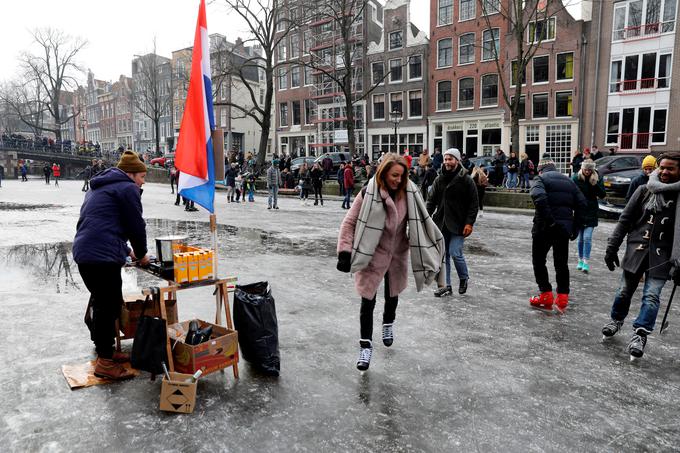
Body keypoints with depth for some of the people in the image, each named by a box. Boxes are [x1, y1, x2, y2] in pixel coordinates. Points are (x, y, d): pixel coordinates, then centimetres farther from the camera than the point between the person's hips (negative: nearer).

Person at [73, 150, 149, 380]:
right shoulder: (127, 188, -5)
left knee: (102, 302, 19)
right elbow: (136, 226, -7)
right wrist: (141, 254, 10)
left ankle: (104, 350, 30)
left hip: (83, 251, 10)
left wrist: (126, 250, 27)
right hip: (103, 255, -10)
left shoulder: (99, 186, 25)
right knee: (108, 305, -3)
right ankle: (105, 362, 4)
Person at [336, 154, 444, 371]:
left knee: (392, 294, 22)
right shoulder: (368, 194, -19)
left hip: (397, 254, 4)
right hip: (372, 255, -3)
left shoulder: (408, 193, -10)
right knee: (367, 300, -2)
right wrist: (345, 252, -19)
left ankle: (388, 324, 51)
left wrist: (433, 246, 6)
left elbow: (420, 220, 3)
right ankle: (366, 344, 13)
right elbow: (350, 222, -14)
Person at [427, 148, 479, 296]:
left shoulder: (466, 180, -6)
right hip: (441, 223, 5)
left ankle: (464, 278, 20)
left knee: (455, 253, -8)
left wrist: (469, 223, -12)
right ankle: (446, 285, 18)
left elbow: (474, 203, -5)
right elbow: (431, 201, 9)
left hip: (458, 225, -5)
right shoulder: (439, 179, 7)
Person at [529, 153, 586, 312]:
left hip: (544, 227, -5)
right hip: (564, 227, 5)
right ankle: (562, 298, 13)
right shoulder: (568, 180, 15)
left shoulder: (541, 178, -2)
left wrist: (549, 220, -24)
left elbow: (539, 196, -24)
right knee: (561, 263, 14)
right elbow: (581, 202, 8)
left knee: (539, 260, 9)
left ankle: (546, 296, 8)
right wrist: (575, 227, 6)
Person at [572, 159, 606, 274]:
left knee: (587, 237, -10)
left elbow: (603, 195, -6)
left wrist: (595, 184, -18)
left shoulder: (597, 178, -2)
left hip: (591, 212, -1)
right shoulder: (576, 178, -4)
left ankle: (586, 262, -7)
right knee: (581, 238, 9)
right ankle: (580, 260, 21)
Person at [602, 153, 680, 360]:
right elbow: (625, 219, 5)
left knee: (651, 295, -6)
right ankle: (616, 320, 33)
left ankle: (640, 334, 2)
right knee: (625, 291, 11)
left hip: (661, 256, -2)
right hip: (636, 249, 2)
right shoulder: (644, 191, 3)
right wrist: (612, 247, 1)